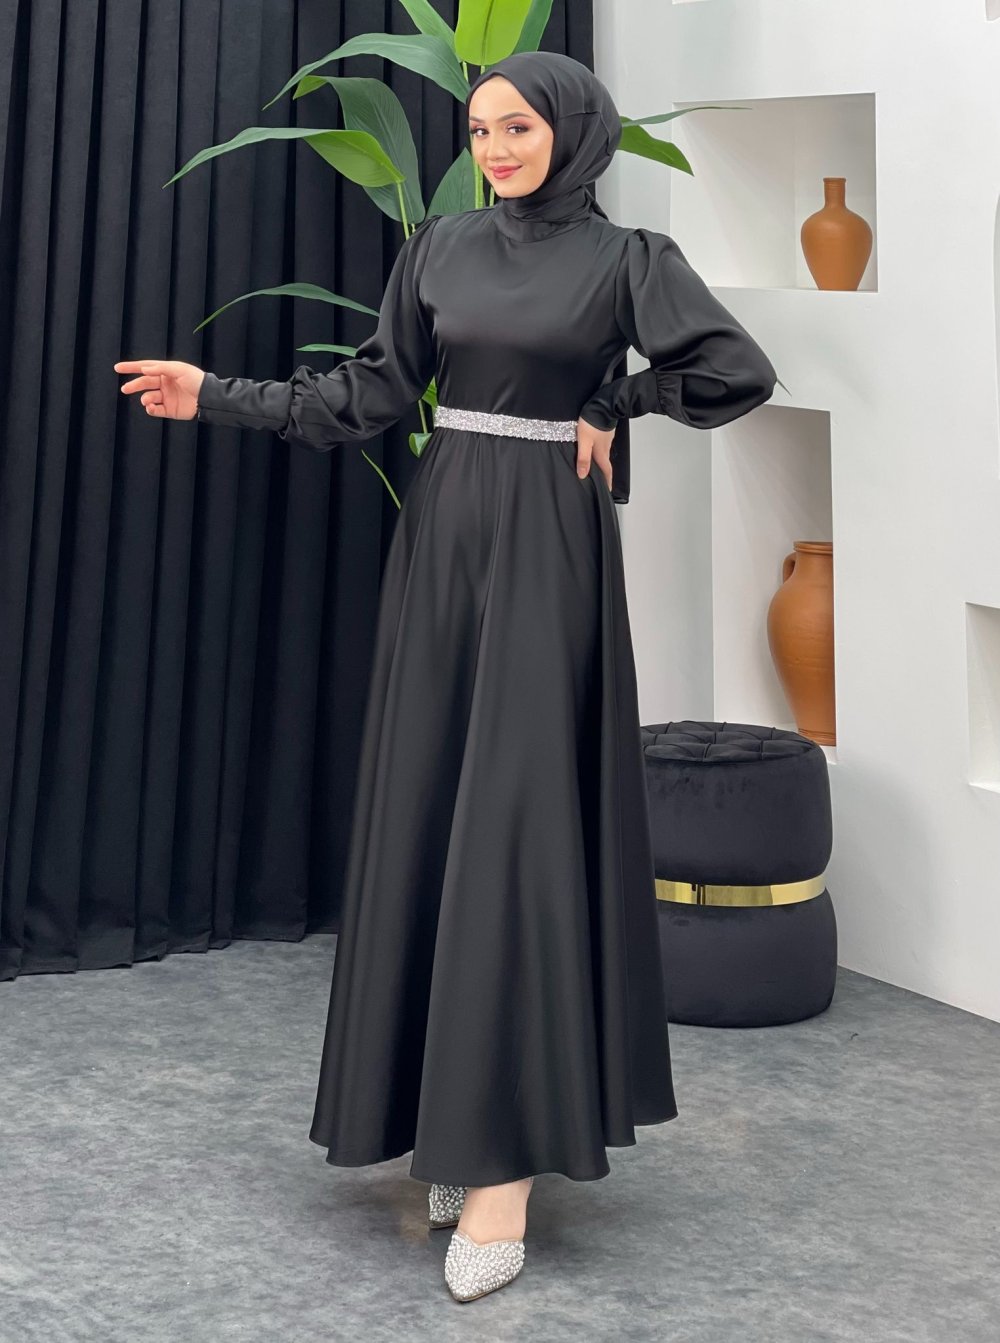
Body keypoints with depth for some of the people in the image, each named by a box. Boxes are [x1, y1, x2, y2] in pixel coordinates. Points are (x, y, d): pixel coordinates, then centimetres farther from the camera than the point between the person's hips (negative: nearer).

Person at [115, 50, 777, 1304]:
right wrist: (216, 395, 4)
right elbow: (370, 392, 9)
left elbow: (740, 371, -6)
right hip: (442, 539, 5)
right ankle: (454, 1109, 14)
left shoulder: (624, 258, -1)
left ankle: (503, 1157, -10)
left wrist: (615, 406, -2)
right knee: (429, 812, 3)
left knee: (516, 819, -10)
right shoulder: (441, 246, 10)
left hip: (547, 546, -5)